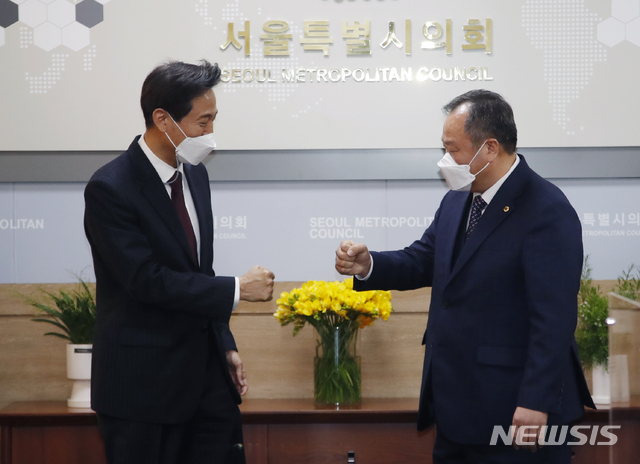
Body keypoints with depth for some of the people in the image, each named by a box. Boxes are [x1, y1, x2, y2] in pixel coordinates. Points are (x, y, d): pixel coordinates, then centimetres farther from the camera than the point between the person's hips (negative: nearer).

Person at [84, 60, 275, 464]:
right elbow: (148, 280, -20)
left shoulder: (195, 175, 9)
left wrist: (226, 347, 13)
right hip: (144, 381, -7)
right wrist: (237, 289, -15)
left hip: (207, 371, 7)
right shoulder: (110, 189, -15)